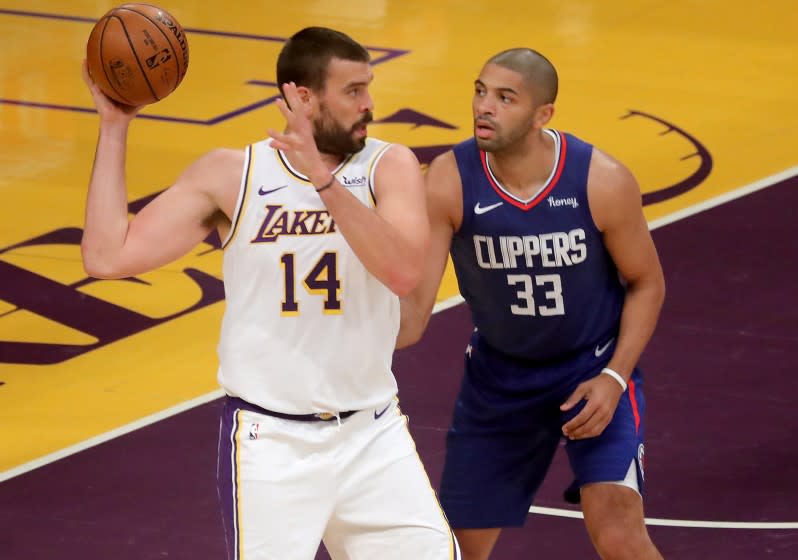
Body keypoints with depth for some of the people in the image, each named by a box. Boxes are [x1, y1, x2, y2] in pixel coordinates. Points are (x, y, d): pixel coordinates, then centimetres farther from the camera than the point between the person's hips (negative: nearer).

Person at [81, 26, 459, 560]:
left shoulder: (389, 166, -4)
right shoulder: (229, 175, -3)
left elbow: (403, 272, -23)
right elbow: (108, 256, -7)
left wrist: (324, 181, -32)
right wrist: (114, 126, -7)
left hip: (371, 433, 1)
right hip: (272, 439, -1)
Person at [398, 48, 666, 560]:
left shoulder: (603, 181, -22)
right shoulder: (449, 181, -21)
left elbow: (646, 283, -6)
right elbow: (411, 313, -22)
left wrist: (614, 378, -17)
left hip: (594, 368, -2)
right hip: (499, 375, 2)